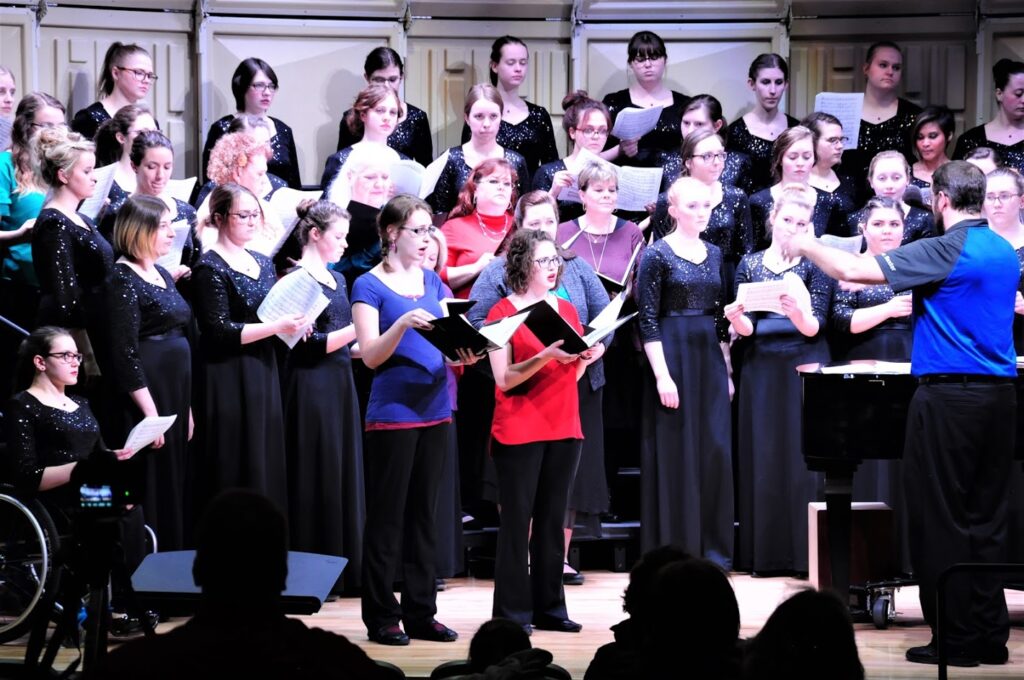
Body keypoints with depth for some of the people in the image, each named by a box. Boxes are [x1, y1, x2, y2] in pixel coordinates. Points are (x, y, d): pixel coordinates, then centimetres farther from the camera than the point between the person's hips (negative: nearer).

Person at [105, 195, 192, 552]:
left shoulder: (163, 275, 14)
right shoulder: (123, 281, -13)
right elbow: (125, 354, -18)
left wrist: (187, 406, 17)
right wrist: (150, 411, -20)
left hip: (176, 390, 9)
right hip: (146, 392, -9)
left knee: (175, 481, 12)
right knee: (151, 485, -5)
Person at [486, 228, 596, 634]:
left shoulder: (567, 310, 13)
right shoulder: (503, 312, -4)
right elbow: (503, 378, -11)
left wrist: (585, 357, -2)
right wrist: (546, 357, -22)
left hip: (563, 429, 5)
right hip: (519, 430, -5)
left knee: (553, 519, 6)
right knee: (517, 520, -5)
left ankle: (549, 607, 11)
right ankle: (512, 612, -2)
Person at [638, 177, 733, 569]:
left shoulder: (714, 255, 12)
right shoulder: (658, 255, -6)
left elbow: (721, 317, 15)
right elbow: (648, 321, -9)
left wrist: (727, 370, 11)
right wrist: (662, 375, -16)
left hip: (710, 359, 5)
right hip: (673, 355, -5)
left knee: (716, 450, 3)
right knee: (674, 451, -2)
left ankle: (712, 547, 10)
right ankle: (673, 548, 4)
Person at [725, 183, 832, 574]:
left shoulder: (814, 264, 0)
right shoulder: (750, 264, 8)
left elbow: (815, 326, -8)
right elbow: (746, 329, 5)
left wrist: (799, 314, -29)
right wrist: (736, 319, -17)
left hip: (804, 369, -3)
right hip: (761, 370, 3)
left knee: (804, 455, -4)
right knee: (763, 457, 2)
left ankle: (807, 552, -1)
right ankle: (766, 553, 7)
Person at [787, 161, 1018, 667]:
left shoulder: (945, 251, -12)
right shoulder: (1006, 253, 11)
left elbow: (852, 270, -16)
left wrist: (807, 246, 2)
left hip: (949, 397, -7)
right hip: (1000, 395, 7)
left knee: (940, 520, -1)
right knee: (987, 519, 10)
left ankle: (956, 638, 0)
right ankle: (990, 636, 12)